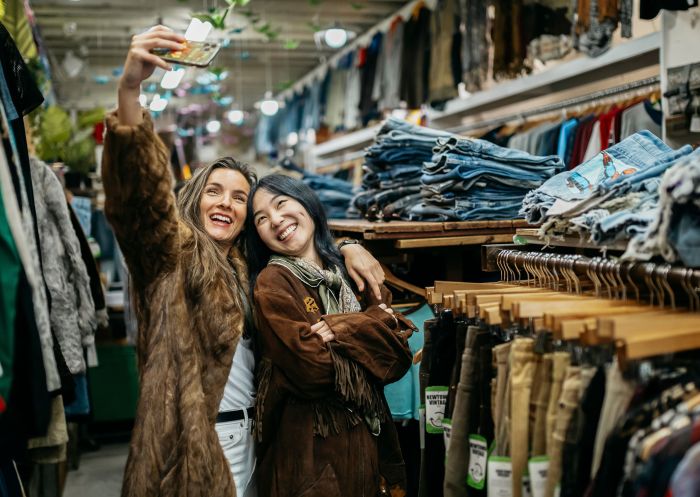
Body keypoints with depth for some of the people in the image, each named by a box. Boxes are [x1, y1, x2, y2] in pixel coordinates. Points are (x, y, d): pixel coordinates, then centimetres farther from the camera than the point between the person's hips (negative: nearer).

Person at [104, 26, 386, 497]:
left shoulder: (248, 267, 15)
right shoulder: (172, 251, -3)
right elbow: (141, 190, -21)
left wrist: (347, 249, 9)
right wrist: (129, 89, -35)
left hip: (248, 438, 6)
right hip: (191, 444, -6)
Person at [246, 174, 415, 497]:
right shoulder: (272, 283, -11)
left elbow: (399, 360, -2)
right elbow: (315, 371, -21)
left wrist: (344, 329, -17)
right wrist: (377, 323, -11)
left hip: (368, 442, 6)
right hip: (313, 452, -5)